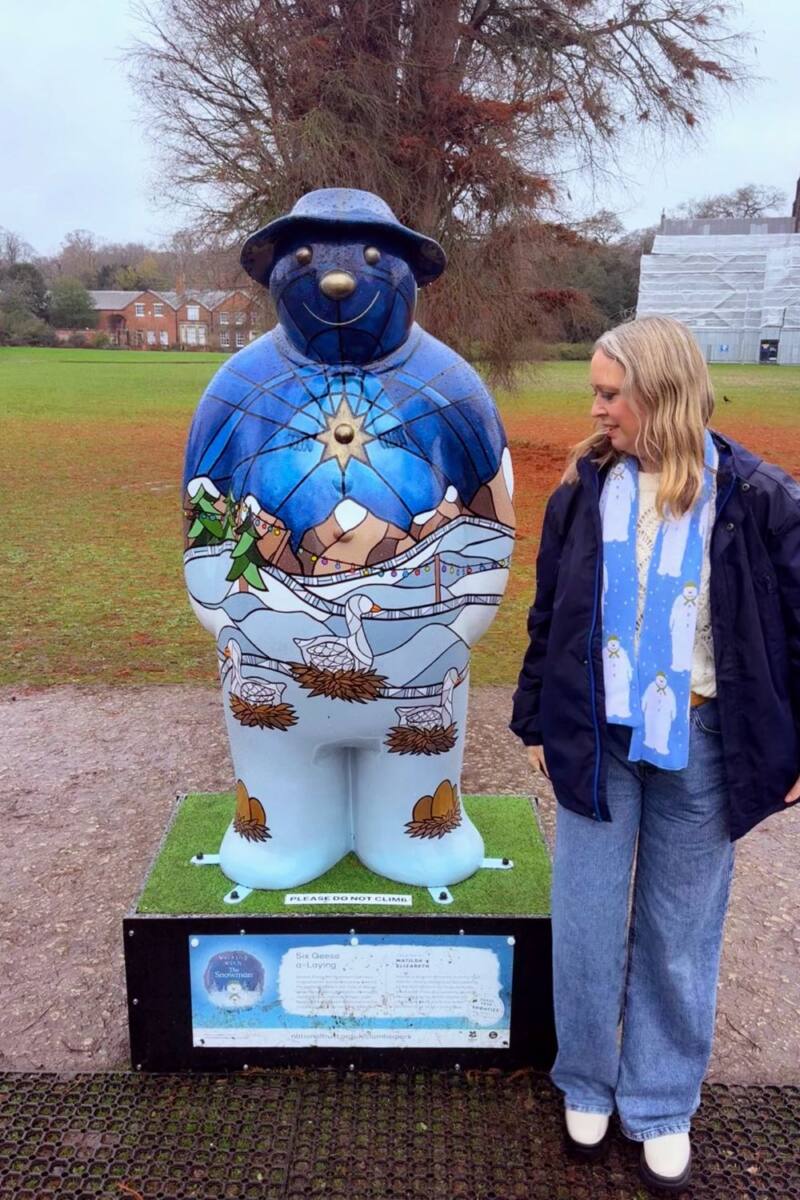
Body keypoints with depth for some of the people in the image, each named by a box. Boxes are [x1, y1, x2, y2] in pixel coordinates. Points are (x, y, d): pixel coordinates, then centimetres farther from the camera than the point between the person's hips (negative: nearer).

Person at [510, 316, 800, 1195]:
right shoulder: (585, 490, 0)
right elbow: (549, 617, 6)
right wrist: (536, 722, 8)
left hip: (700, 744, -2)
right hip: (597, 739, 2)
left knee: (679, 937, 13)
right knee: (585, 928, 11)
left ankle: (663, 1109, 34)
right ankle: (586, 1088, 35)